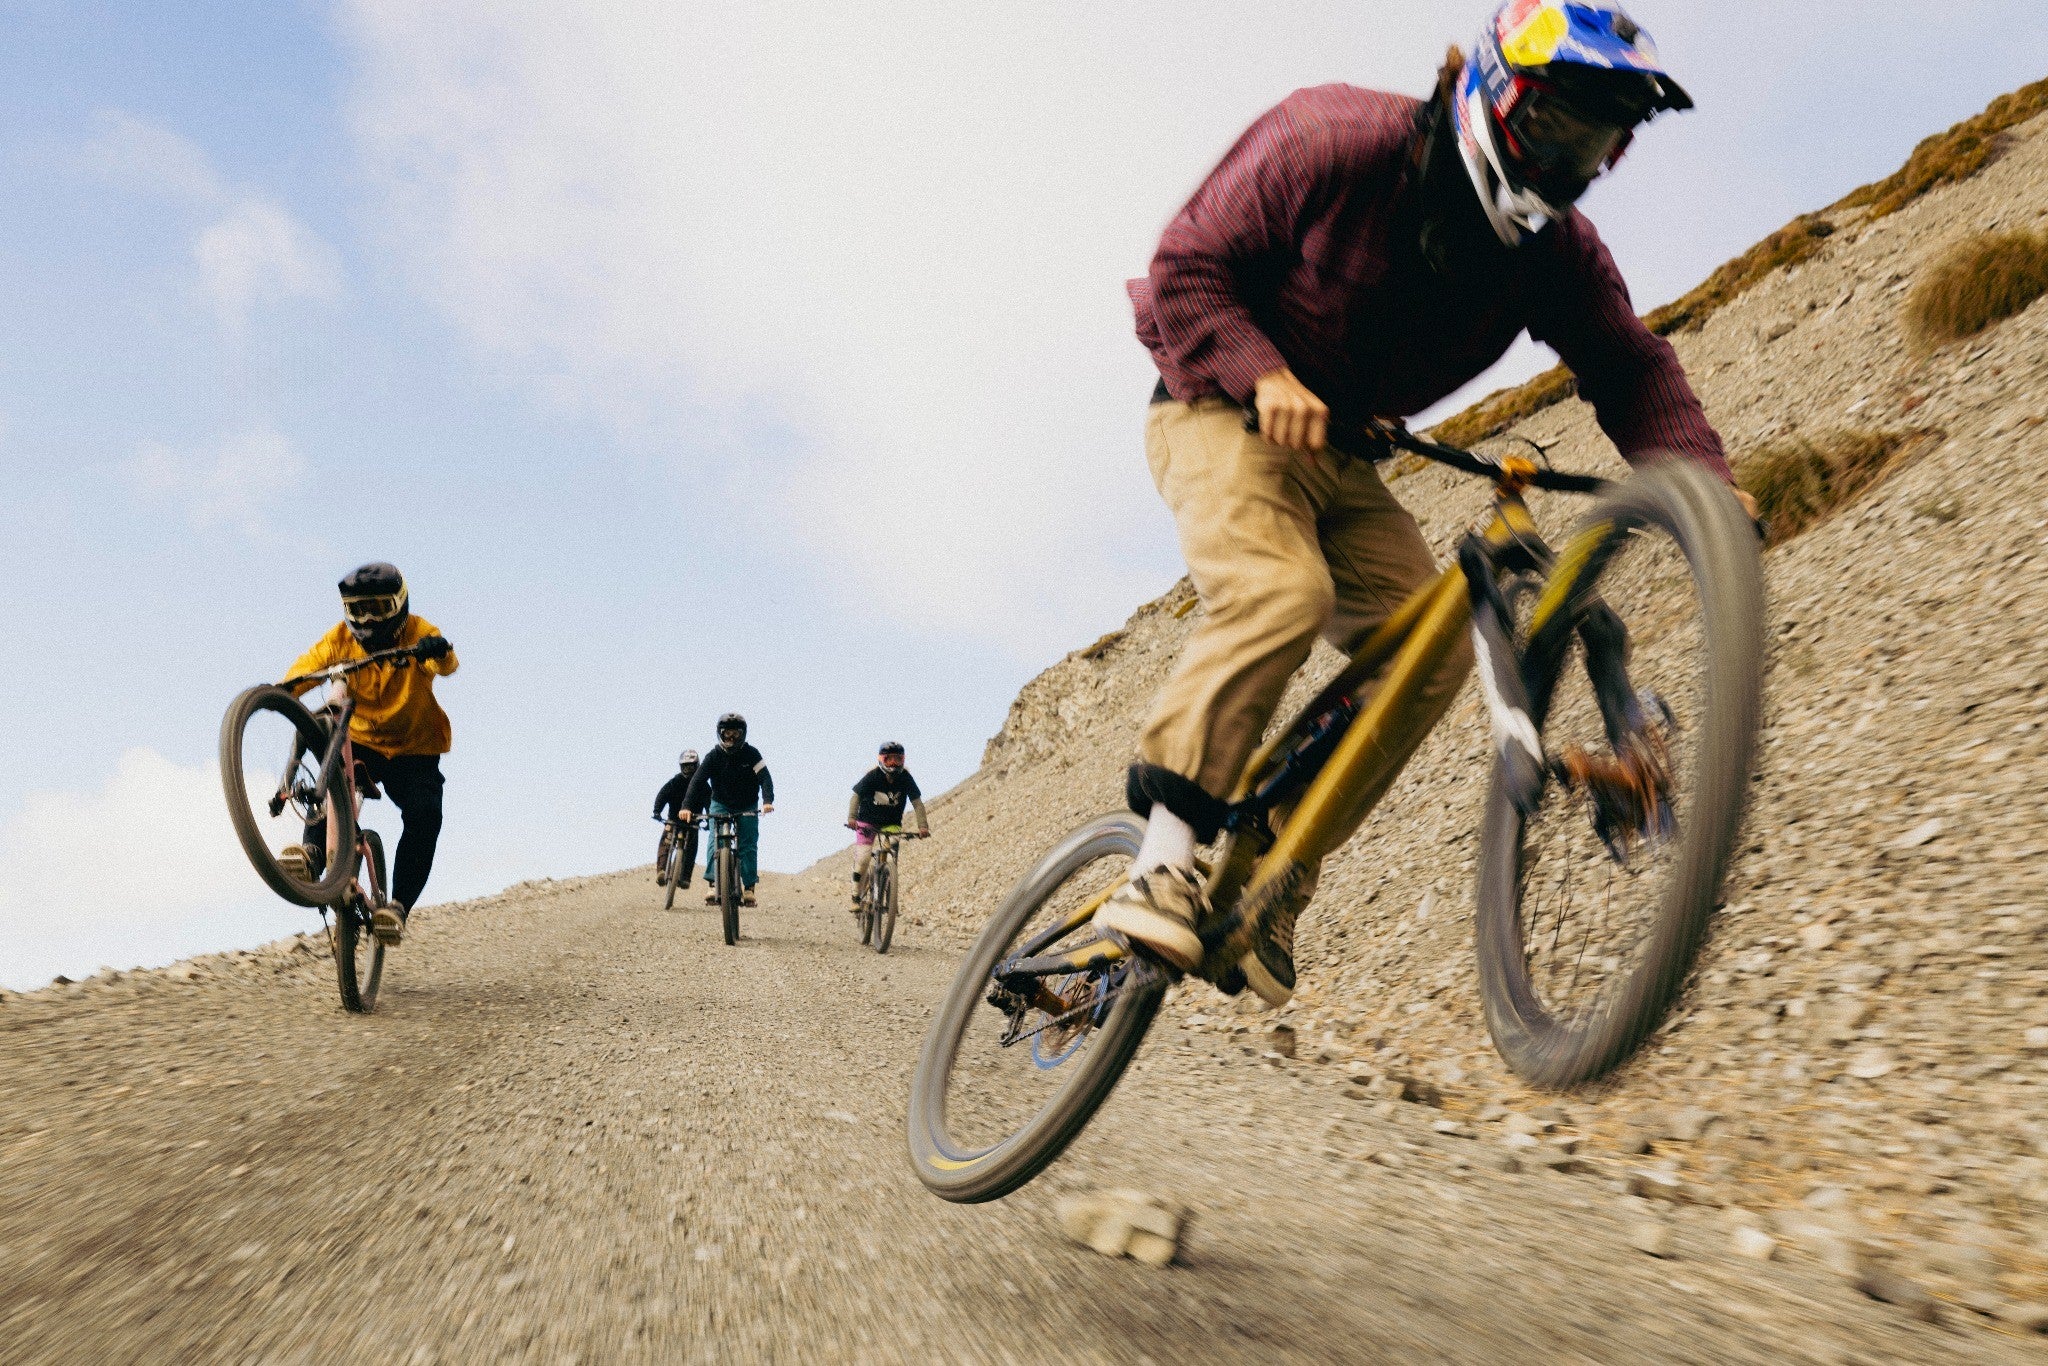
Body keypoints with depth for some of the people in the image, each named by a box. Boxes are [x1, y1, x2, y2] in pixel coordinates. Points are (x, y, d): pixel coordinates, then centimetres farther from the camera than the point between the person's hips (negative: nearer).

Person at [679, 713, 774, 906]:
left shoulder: (751, 754, -14)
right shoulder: (714, 756, -14)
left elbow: (765, 777, -23)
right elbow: (697, 781, -22)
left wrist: (767, 800, -41)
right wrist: (687, 806, -35)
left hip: (747, 807, 0)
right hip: (720, 805, 0)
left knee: (749, 845, -8)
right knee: (714, 841, -16)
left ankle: (749, 887, -1)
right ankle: (713, 884, -17)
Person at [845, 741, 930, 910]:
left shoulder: (905, 778, -13)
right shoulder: (872, 777, -18)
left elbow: (917, 802, -12)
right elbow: (856, 797, -13)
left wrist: (923, 825, -24)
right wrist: (852, 818, -28)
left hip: (892, 823, 2)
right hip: (867, 822, -2)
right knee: (864, 858, -14)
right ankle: (856, 897, -2)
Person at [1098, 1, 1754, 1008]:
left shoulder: (1555, 247, -3)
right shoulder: (1335, 142, -17)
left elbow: (1629, 365, -5)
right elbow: (1188, 265, -15)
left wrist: (1701, 483, -23)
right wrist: (1263, 373, -30)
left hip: (1338, 450, 6)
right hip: (1223, 409, -5)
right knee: (1281, 592, -34)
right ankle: (1163, 862, -26)